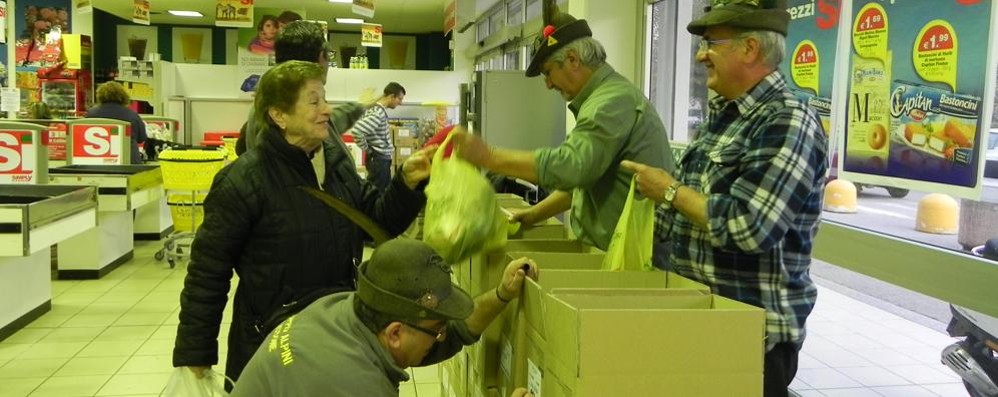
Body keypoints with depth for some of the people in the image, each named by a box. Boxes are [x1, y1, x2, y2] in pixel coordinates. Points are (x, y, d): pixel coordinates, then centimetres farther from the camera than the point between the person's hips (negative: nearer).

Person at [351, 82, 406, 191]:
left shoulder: (380, 110, 9)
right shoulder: (378, 113, -21)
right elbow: (356, 131, -33)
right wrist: (367, 149, -17)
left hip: (383, 159, 10)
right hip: (378, 159, -10)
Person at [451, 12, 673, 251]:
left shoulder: (613, 101, -18)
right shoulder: (606, 96, 17)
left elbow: (569, 166, -29)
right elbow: (582, 176, 22)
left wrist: (488, 157, -24)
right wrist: (534, 215, 14)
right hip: (611, 246, 9)